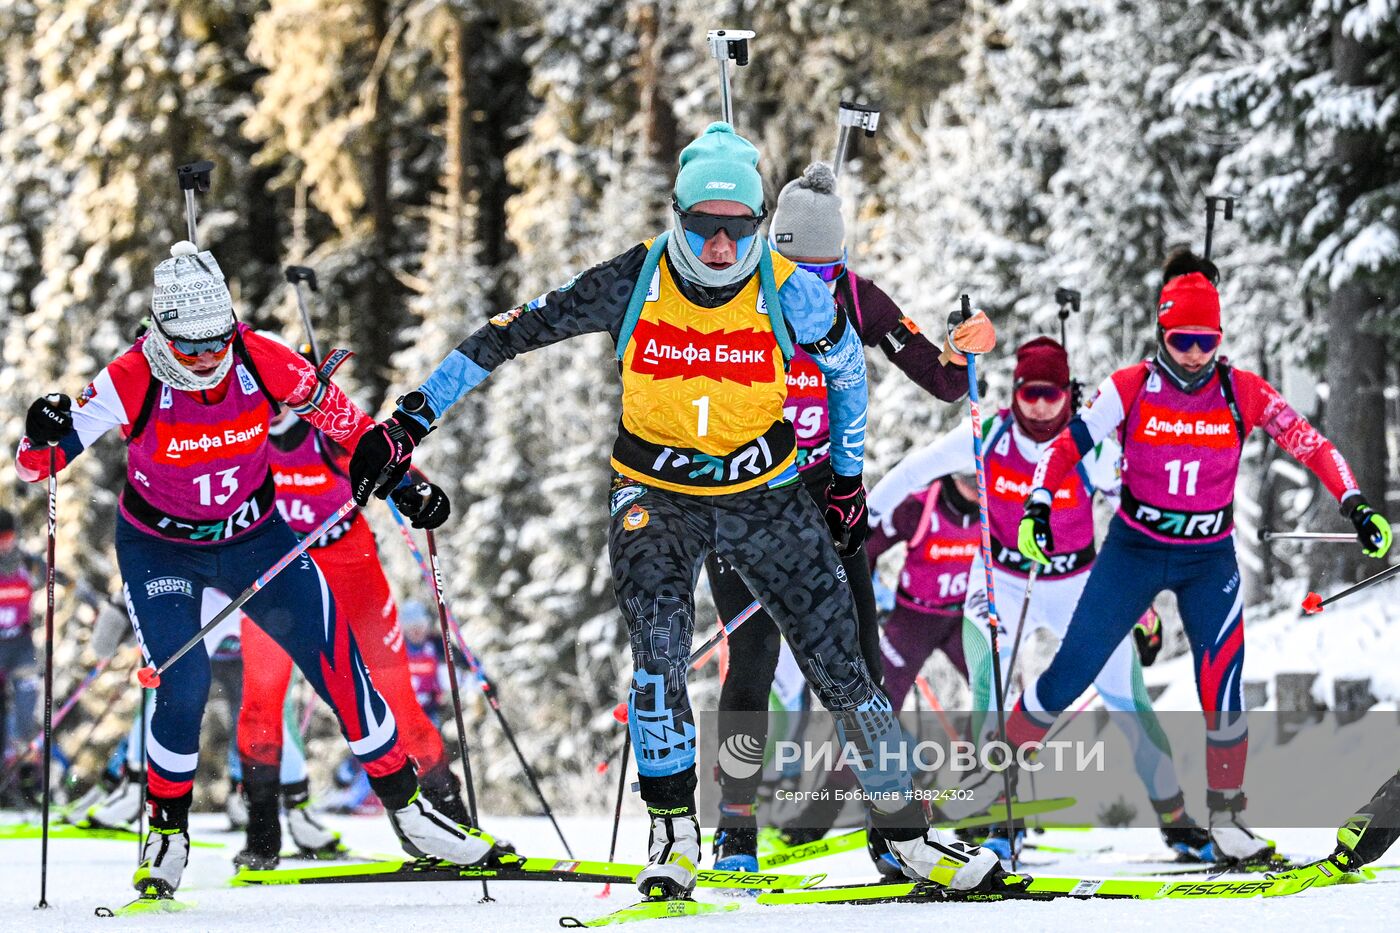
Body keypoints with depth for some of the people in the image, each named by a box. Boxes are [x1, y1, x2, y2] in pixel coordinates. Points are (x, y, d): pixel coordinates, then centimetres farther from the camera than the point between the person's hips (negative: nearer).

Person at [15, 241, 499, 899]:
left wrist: (403, 484, -10)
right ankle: (168, 831, 4)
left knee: (336, 662, -5)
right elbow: (34, 465, -25)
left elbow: (345, 423, -5)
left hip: (254, 537, 2)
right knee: (182, 685, -19)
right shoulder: (132, 381, -27)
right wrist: (44, 436, -47)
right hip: (159, 551, -2)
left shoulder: (265, 364, -22)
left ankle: (406, 808, 10)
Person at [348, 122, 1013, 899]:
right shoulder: (631, 284, -17)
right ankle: (672, 829, -9)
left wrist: (848, 476, 13)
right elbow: (509, 337, -10)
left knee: (839, 664, -2)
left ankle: (907, 832, 12)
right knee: (659, 646, -24)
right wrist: (410, 422, -11)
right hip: (656, 492, -1)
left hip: (763, 493, 1)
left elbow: (845, 365, 6)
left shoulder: (789, 294, -16)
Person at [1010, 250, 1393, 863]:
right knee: (1070, 675, -2)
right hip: (1134, 551, 0)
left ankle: (1226, 823, 6)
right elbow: (1067, 446, -5)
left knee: (1223, 695, -11)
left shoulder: (1244, 393, -10)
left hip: (1209, 559, 0)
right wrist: (1037, 508, -19)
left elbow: (1311, 446, -7)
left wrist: (1356, 506, -19)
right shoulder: (1131, 389, -12)